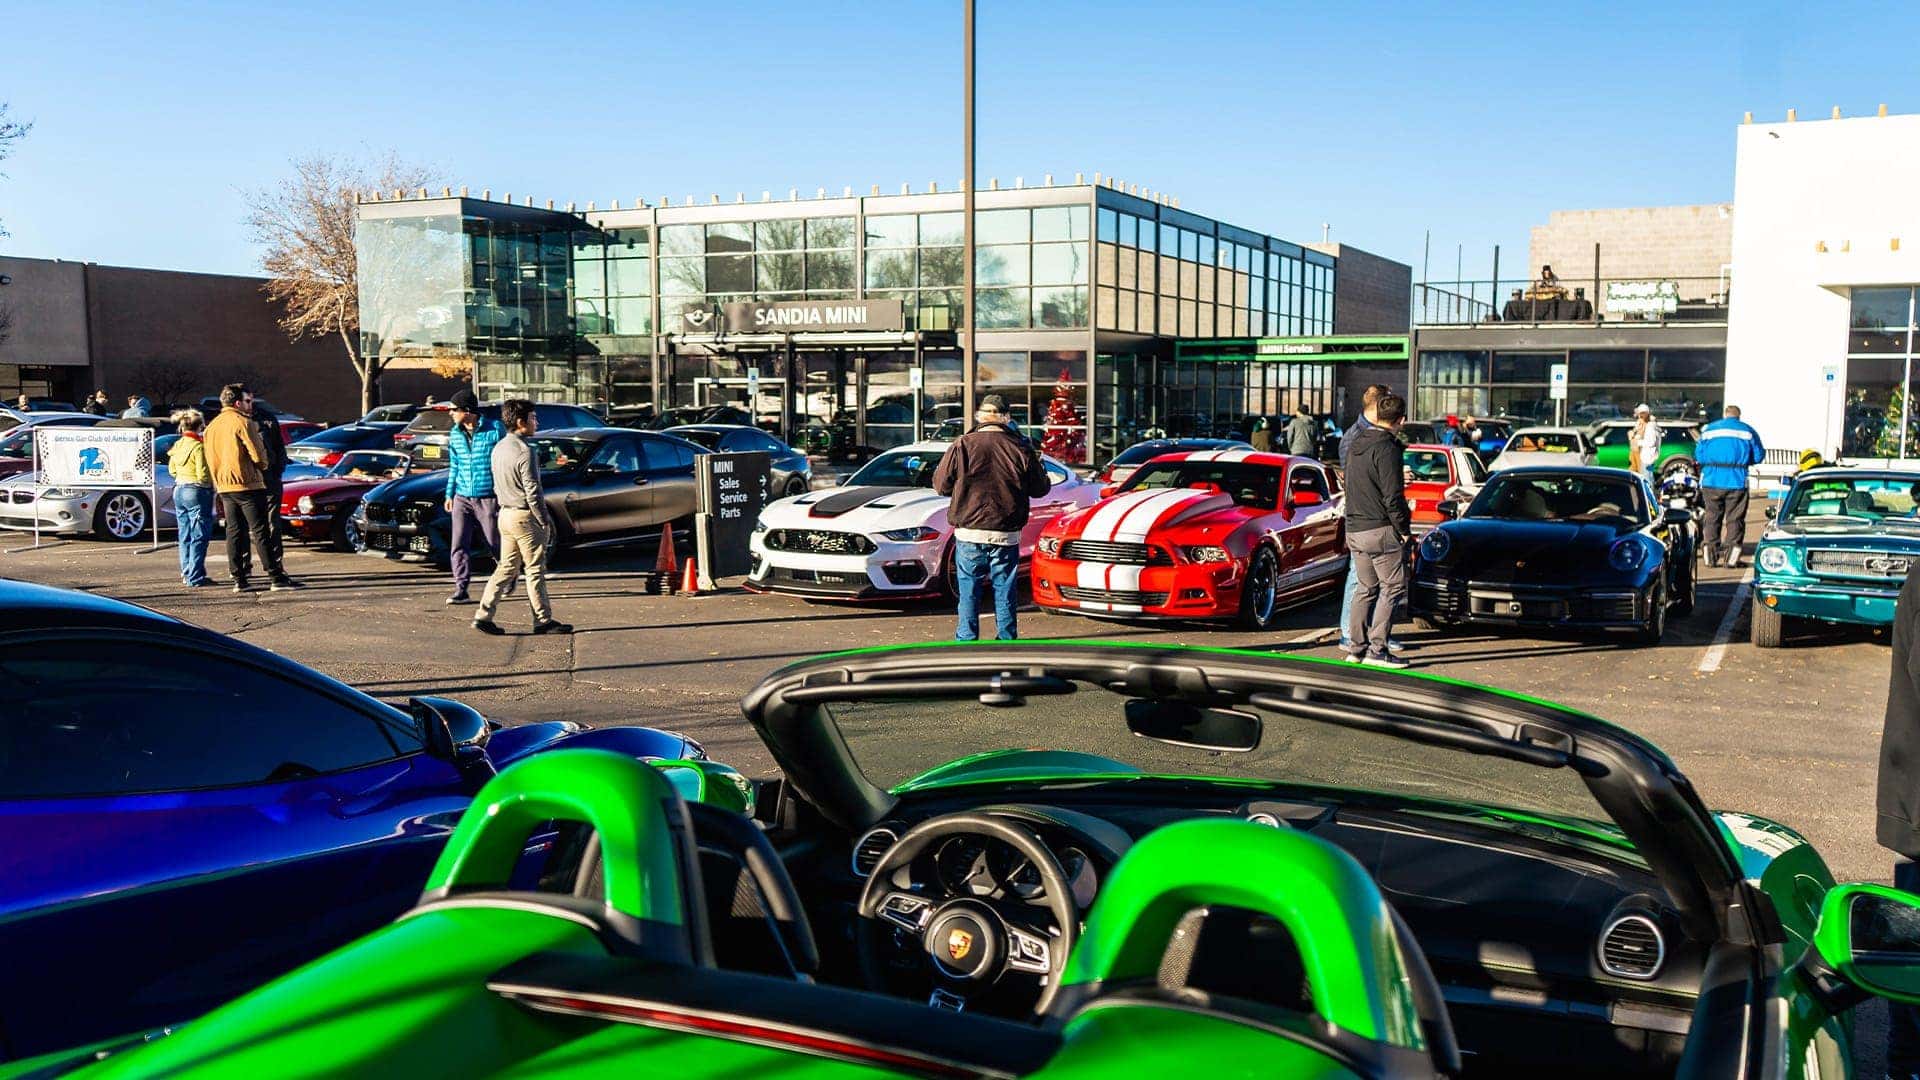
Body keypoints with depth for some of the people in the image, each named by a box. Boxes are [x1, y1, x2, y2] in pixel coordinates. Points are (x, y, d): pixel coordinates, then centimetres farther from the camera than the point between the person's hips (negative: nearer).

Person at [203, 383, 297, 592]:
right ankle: (277, 577, -7)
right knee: (261, 531, -6)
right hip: (248, 484, -7)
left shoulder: (212, 426, 14)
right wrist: (263, 466, 6)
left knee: (234, 531, 9)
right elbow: (259, 455, -15)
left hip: (224, 486, 7)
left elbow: (211, 460, 17)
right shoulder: (243, 423, -11)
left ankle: (239, 579, 8)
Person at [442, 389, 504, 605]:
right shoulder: (454, 434, 8)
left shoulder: (495, 430, -8)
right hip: (462, 498, 4)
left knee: (496, 544, 7)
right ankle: (461, 590, -4)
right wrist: (449, 494, 16)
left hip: (488, 498, -4)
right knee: (459, 545, -6)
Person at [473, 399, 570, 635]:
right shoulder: (525, 452, -18)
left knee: (507, 567, 14)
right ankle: (543, 621, 7)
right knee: (535, 571, 0)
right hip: (525, 517, -8)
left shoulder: (498, 448, 9)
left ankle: (483, 615, 11)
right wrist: (546, 522, -12)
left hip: (505, 515, 8)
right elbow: (533, 493, -19)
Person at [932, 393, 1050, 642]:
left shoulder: (962, 446, -6)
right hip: (1006, 535, 1)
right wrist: (1038, 465, 23)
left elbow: (941, 485, 0)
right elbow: (1040, 489, 5)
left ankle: (966, 640, 7)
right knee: (1005, 589, 10)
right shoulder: (1020, 448, -4)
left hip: (969, 532, -1)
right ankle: (1007, 639, 14)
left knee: (969, 590, 7)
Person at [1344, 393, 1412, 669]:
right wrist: (1404, 530, -9)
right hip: (1381, 530, -8)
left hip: (1354, 530, 8)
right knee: (1392, 588, 0)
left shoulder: (1356, 443, 11)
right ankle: (1377, 649, -2)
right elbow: (1392, 497, -18)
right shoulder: (1386, 448, -15)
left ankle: (1356, 648, 15)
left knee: (1366, 588, 15)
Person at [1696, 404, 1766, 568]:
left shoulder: (1709, 429, 7)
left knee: (1712, 516, 8)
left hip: (1711, 481, 1)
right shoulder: (1747, 431, 5)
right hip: (1737, 481, -1)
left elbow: (1698, 455, 4)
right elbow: (1758, 456, 3)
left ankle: (1711, 555, 6)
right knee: (1734, 518, 4)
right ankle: (1731, 557, 0)